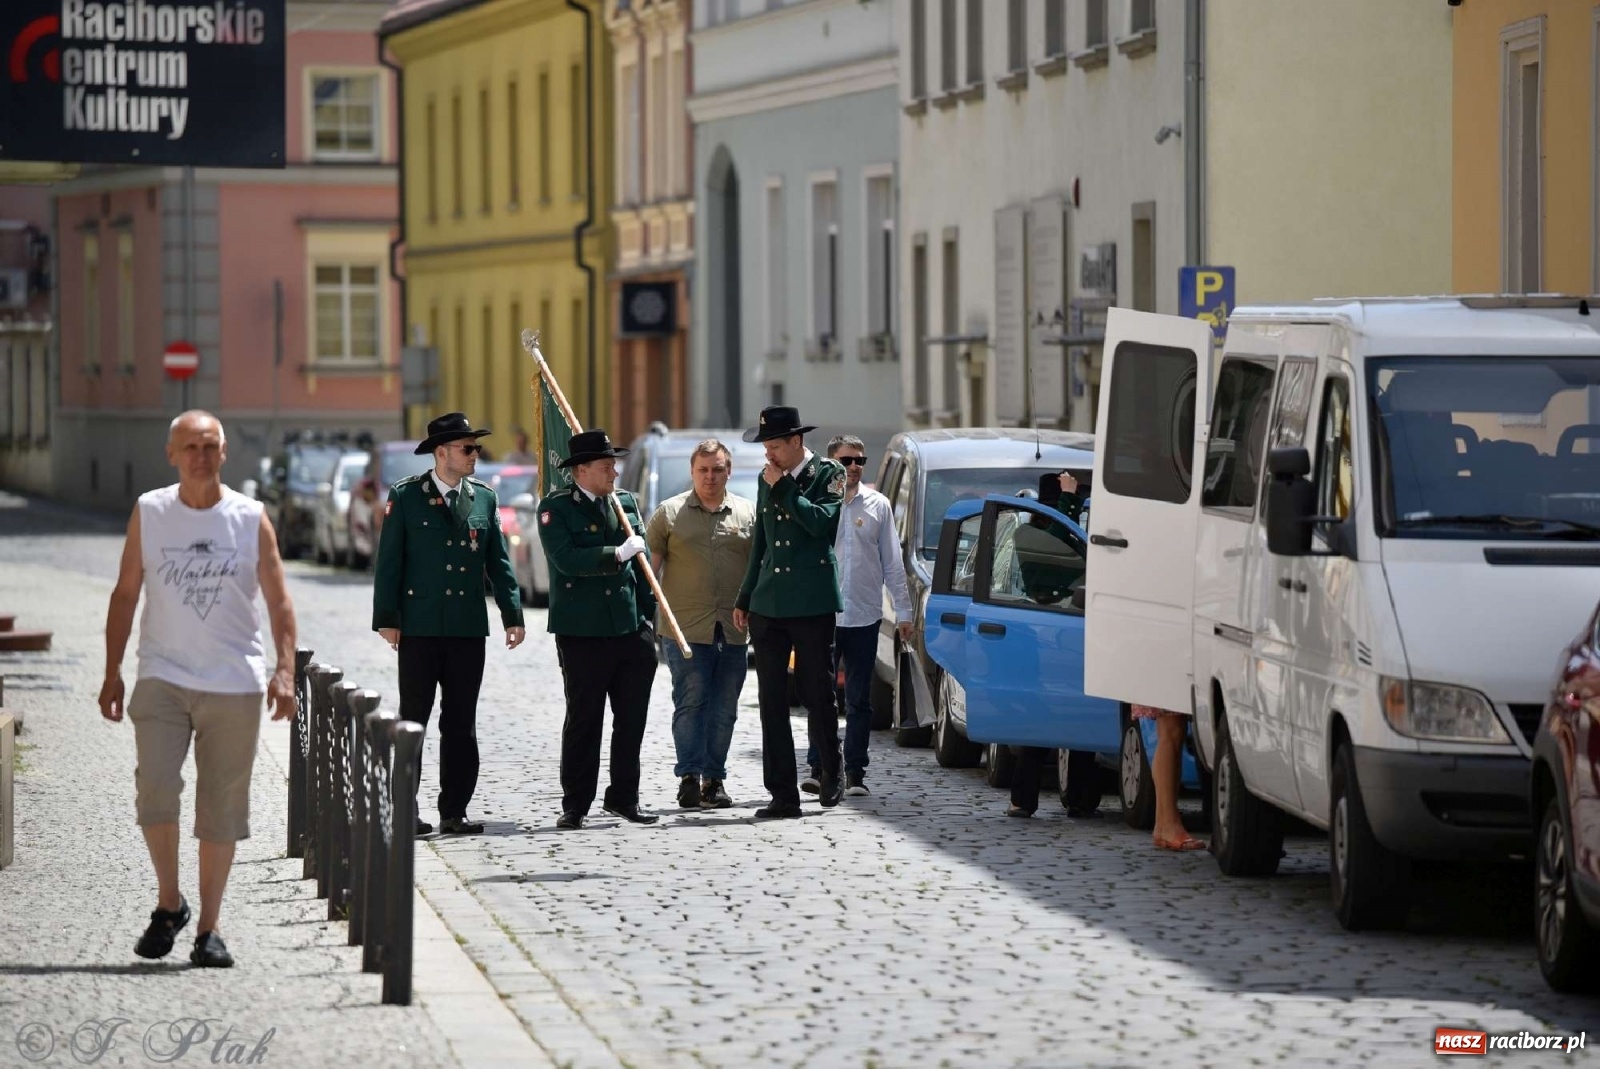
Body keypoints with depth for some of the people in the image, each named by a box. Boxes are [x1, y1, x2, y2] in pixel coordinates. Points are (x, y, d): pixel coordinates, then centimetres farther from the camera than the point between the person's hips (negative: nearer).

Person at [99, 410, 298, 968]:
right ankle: (168, 903, 3)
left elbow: (278, 601, 4)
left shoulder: (251, 519, 2)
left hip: (234, 685, 0)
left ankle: (209, 928, 10)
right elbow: (125, 593, 10)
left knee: (222, 808, 2)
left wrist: (284, 670, -9)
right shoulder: (149, 513, 5)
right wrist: (113, 672, 5)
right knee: (155, 786, -16)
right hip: (162, 676, 0)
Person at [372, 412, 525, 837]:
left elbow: (498, 561, 11)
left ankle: (454, 812, 10)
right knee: (413, 720, 1)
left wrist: (512, 614, 3)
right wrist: (386, 618, -9)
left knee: (461, 722, 5)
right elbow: (389, 560, -3)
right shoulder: (405, 496, -2)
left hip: (468, 627, 4)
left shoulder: (484, 498, 9)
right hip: (419, 627, -4)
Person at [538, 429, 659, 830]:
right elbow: (567, 560, -19)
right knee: (583, 720, 1)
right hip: (582, 632, -5)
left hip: (630, 630, 5)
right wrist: (618, 553, -17)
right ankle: (575, 805, 8)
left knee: (632, 719, 7)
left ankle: (624, 797, 18)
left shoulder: (626, 502, 11)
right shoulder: (555, 508, -4)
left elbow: (642, 565, 14)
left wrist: (648, 618, 10)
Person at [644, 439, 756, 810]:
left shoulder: (748, 514, 10)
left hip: (733, 628, 2)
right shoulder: (669, 513, 6)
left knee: (724, 709, 5)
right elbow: (649, 568, 6)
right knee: (690, 702, -8)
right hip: (686, 628, -2)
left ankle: (714, 779, 11)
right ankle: (689, 777, -9)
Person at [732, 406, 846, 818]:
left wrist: (782, 489, -13)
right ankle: (783, 795, 2)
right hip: (768, 605, 5)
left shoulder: (828, 474, -2)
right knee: (772, 703, 1)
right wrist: (744, 598, 19)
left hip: (812, 605, -5)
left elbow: (821, 522, -19)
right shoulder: (767, 479, 13)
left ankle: (830, 774, 26)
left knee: (818, 696, 2)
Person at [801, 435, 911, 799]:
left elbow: (892, 561, 10)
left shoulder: (878, 505, 7)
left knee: (859, 700, 6)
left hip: (864, 616, 2)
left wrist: (902, 610, 7)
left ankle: (854, 772, 9)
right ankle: (818, 767, 1)